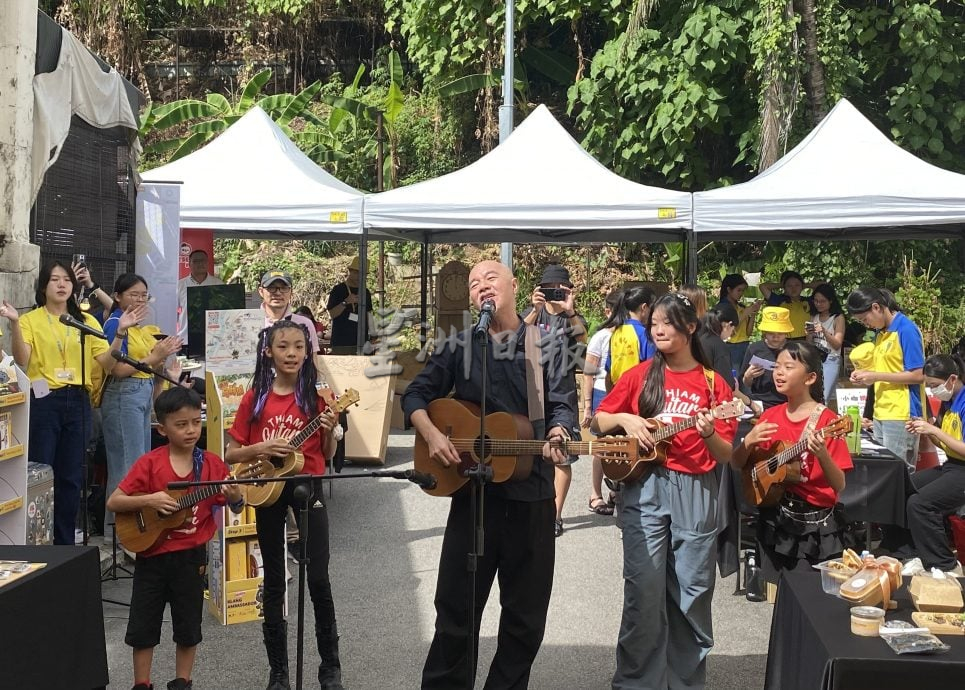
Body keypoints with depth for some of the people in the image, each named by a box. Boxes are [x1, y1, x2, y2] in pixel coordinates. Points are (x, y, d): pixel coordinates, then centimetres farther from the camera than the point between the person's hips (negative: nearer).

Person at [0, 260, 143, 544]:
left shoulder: (86, 321, 10)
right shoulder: (30, 320, 1)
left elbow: (107, 364, 2)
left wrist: (120, 332, -10)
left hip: (78, 402, 3)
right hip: (44, 401, -3)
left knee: (71, 476, 8)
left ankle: (65, 541, 18)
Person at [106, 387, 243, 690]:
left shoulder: (211, 463, -4)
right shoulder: (149, 463, -9)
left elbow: (237, 508, 1)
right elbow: (113, 503, -9)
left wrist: (236, 497, -22)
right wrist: (149, 500, -23)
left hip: (191, 557, 1)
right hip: (152, 555, -1)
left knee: (188, 626, 11)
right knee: (142, 625, 8)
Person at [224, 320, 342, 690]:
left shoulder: (316, 396, 0)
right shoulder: (255, 398, 0)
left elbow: (327, 455, 5)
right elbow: (231, 454, 1)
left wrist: (330, 431, -14)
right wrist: (262, 448, -16)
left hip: (308, 487, -1)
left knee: (318, 579, -2)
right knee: (274, 581, 9)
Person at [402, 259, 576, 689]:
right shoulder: (458, 348, 7)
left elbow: (562, 403, -1)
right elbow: (415, 395, 9)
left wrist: (556, 435, -22)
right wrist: (431, 435, -8)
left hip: (532, 491, 0)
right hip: (473, 489, 0)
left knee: (526, 613, 8)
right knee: (456, 605, 3)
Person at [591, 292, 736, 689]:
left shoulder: (713, 384, 3)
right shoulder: (641, 375, 6)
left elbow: (726, 456, 1)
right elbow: (598, 423, 10)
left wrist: (709, 434, -19)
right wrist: (624, 419, -9)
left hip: (696, 493, 0)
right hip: (646, 489, 0)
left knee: (692, 593, 5)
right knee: (645, 591, -3)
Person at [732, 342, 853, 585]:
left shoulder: (827, 421, -12)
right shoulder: (771, 416, 3)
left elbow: (840, 486, -15)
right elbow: (737, 464, 8)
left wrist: (822, 454, -32)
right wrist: (749, 441, -12)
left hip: (816, 525, -5)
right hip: (774, 519, 5)